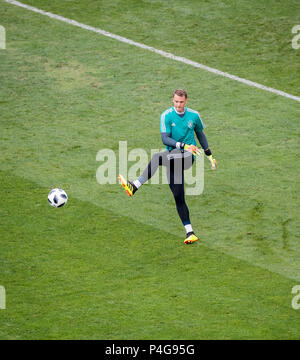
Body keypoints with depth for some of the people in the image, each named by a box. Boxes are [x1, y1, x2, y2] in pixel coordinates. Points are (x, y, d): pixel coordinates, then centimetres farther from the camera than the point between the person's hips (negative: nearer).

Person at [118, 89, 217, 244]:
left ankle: (135, 186, -38)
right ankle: (190, 232, 4)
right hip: (172, 158, 2)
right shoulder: (167, 116, 1)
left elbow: (200, 134, 24)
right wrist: (184, 145, -24)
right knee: (178, 197, -2)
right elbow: (165, 139, -9)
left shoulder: (194, 115, 7)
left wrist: (209, 155, 30)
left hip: (188, 156, -2)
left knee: (157, 157, -32)